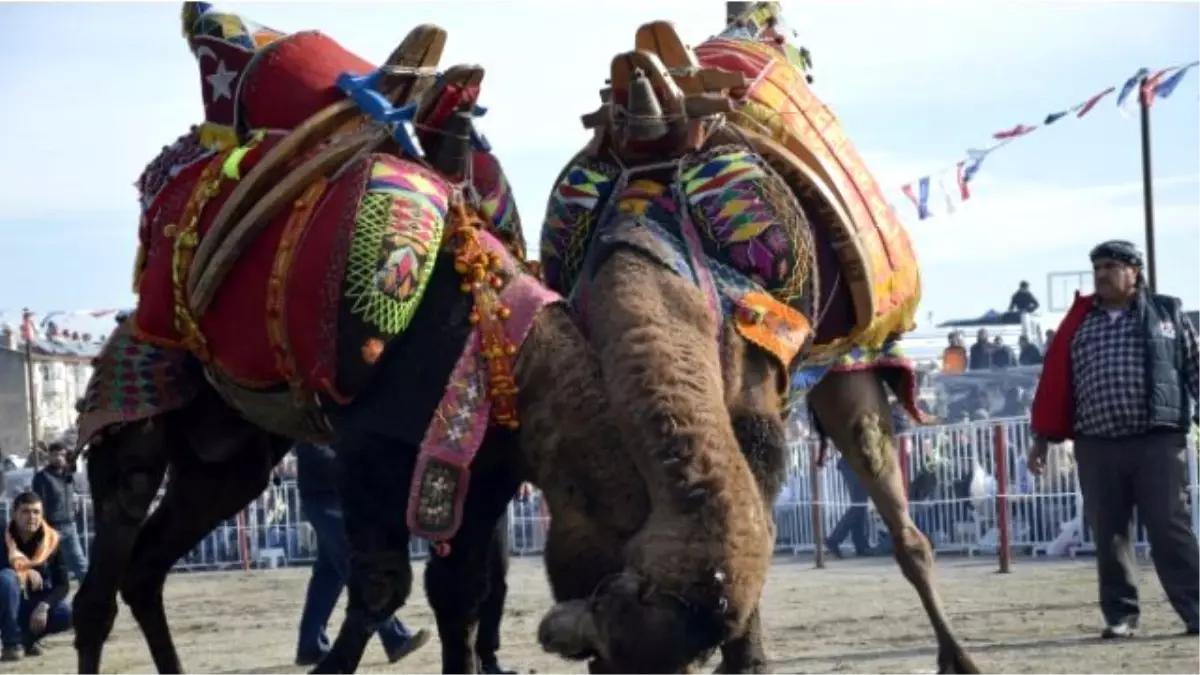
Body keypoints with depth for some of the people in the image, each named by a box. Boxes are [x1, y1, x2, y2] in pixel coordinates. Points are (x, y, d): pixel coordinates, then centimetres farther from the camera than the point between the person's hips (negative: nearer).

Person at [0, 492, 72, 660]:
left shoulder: (51, 540, -6)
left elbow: (62, 584, -9)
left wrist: (43, 606, -25)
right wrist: (25, 571, -33)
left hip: (35, 604, 2)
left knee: (66, 614, -26)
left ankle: (27, 637, 3)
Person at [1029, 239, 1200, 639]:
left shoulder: (1167, 313, 7)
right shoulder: (1079, 322, 12)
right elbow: (1055, 381, 12)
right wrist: (1042, 439, 9)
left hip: (1158, 441, -3)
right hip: (1097, 446, 3)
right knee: (1109, 535, 4)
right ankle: (1121, 616, 11)